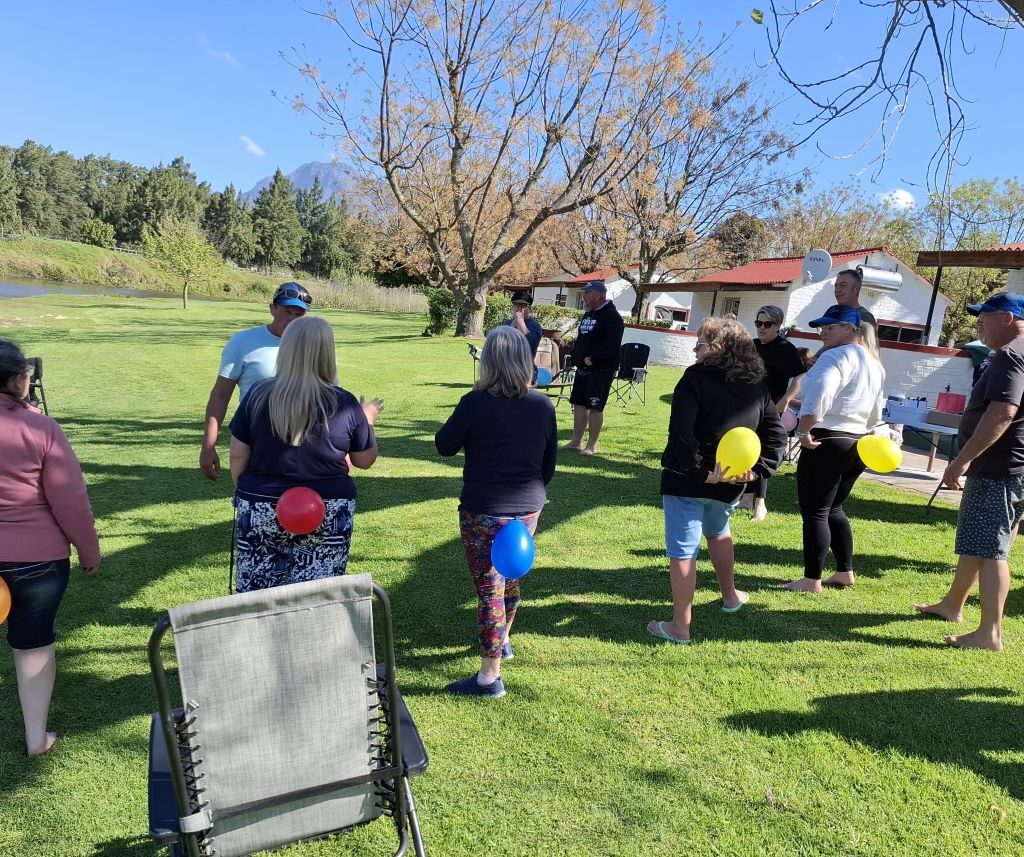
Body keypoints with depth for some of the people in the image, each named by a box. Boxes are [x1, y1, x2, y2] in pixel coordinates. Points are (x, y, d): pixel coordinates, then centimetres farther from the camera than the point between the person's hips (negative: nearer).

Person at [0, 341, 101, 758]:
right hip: (37, 555, -3)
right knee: (33, 642, 12)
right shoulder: (39, 427, -16)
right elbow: (71, 501, -13)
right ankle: (36, 736, 23)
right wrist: (89, 551, 0)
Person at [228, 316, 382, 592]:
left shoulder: (258, 396, -5)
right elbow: (365, 460, 4)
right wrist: (367, 421, 20)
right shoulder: (345, 404, -8)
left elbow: (238, 457, 1)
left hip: (262, 513, 1)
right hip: (327, 516, -1)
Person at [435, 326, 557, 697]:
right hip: (528, 510, 5)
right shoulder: (543, 406, -3)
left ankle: (490, 677, 11)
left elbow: (445, 446, -5)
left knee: (490, 588, 2)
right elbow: (549, 464, 6)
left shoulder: (475, 403, -18)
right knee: (510, 576, 25)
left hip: (483, 512, -5)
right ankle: (503, 640, 47)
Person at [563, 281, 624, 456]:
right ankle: (576, 441, 21)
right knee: (579, 404, 11)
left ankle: (591, 445, 5)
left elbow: (611, 345, -23)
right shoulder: (588, 314, 16)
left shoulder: (611, 316, -13)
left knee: (595, 407, -4)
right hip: (583, 368, 9)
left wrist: (593, 359, -23)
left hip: (601, 370, -9)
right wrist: (575, 355, 8)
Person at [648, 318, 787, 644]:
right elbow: (777, 434, 2)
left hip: (688, 480, -6)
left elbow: (681, 433, -26)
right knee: (718, 532, 32)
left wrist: (701, 471, -19)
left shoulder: (696, 378, -14)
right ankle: (730, 595, 47)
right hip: (730, 482, 6)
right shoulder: (757, 385, 4)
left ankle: (680, 626, 9)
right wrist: (758, 470, -3)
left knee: (682, 551, 2)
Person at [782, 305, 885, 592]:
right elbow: (875, 413, 22)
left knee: (814, 512, -2)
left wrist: (803, 431, -18)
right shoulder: (874, 362, 19)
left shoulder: (836, 356, -12)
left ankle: (812, 580, 2)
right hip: (859, 445, 10)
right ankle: (845, 572, 25)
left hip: (828, 442, -10)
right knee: (833, 509, 20)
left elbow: (817, 399, -27)